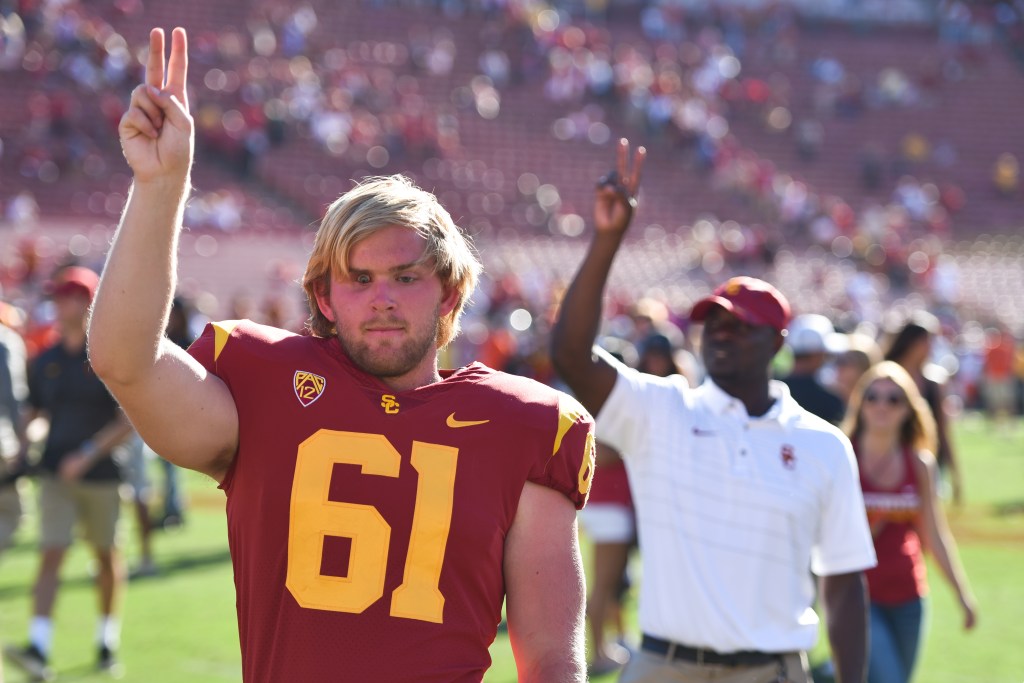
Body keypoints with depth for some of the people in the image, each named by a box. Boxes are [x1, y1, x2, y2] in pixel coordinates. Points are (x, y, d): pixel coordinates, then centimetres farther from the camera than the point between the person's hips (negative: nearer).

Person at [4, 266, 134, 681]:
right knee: (51, 555, -10)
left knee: (107, 556, 9)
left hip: (102, 475, -2)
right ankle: (39, 648, -20)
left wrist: (88, 455, -20)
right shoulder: (45, 362, 8)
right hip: (56, 475, 2)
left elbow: (128, 421, -11)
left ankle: (108, 639, 26)